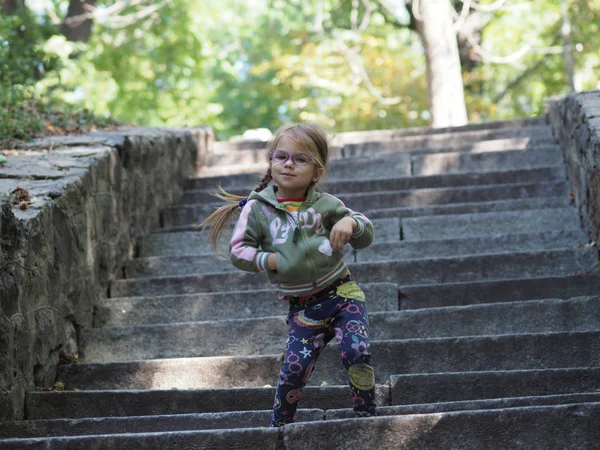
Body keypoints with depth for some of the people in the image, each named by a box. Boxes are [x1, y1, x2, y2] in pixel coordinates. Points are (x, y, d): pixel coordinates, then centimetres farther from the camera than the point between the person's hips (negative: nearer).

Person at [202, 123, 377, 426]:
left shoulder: (326, 204, 2)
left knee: (356, 353, -18)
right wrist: (271, 260, -13)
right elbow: (238, 251, -1)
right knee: (294, 368, -12)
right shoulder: (257, 208, 0)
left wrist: (350, 223, -15)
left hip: (342, 293, 1)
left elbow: (366, 236, 7)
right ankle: (279, 425, 15)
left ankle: (367, 418, 2)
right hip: (302, 307, 0)